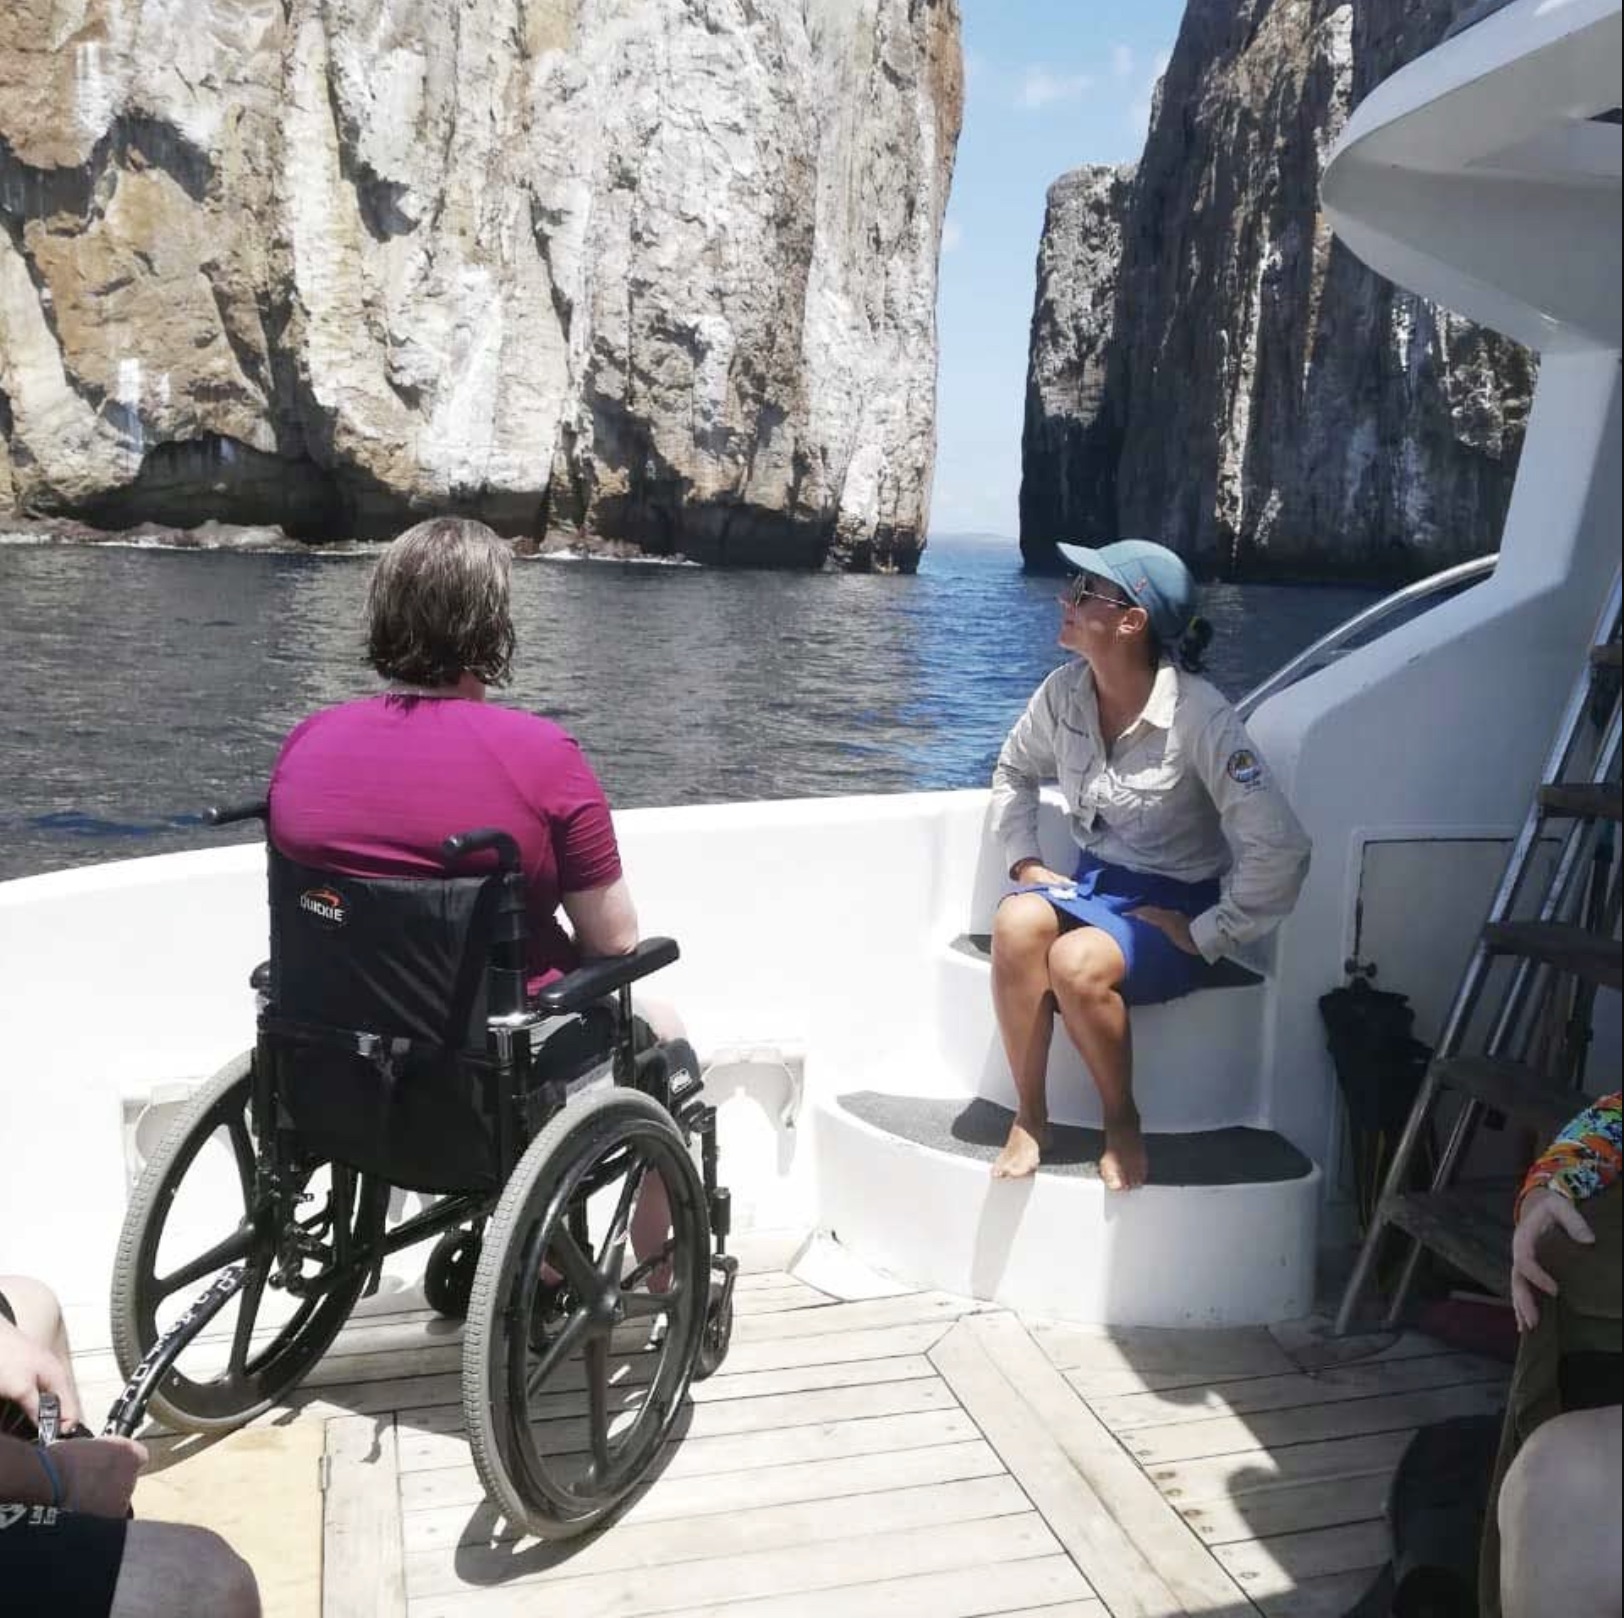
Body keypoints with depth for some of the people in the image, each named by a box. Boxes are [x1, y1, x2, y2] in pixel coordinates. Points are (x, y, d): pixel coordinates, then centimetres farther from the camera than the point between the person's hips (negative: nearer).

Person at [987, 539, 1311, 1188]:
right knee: (1016, 922, -30)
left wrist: (1205, 936, -17)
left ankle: (1122, 1123, -5)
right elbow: (1013, 770, 17)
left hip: (1171, 904, -5)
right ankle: (1030, 1117, -13)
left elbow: (1279, 851, -23)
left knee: (1076, 962, -35)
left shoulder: (1199, 716, -22)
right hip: (1091, 880, 5)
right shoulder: (1065, 692, -4)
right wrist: (1024, 860, 4)